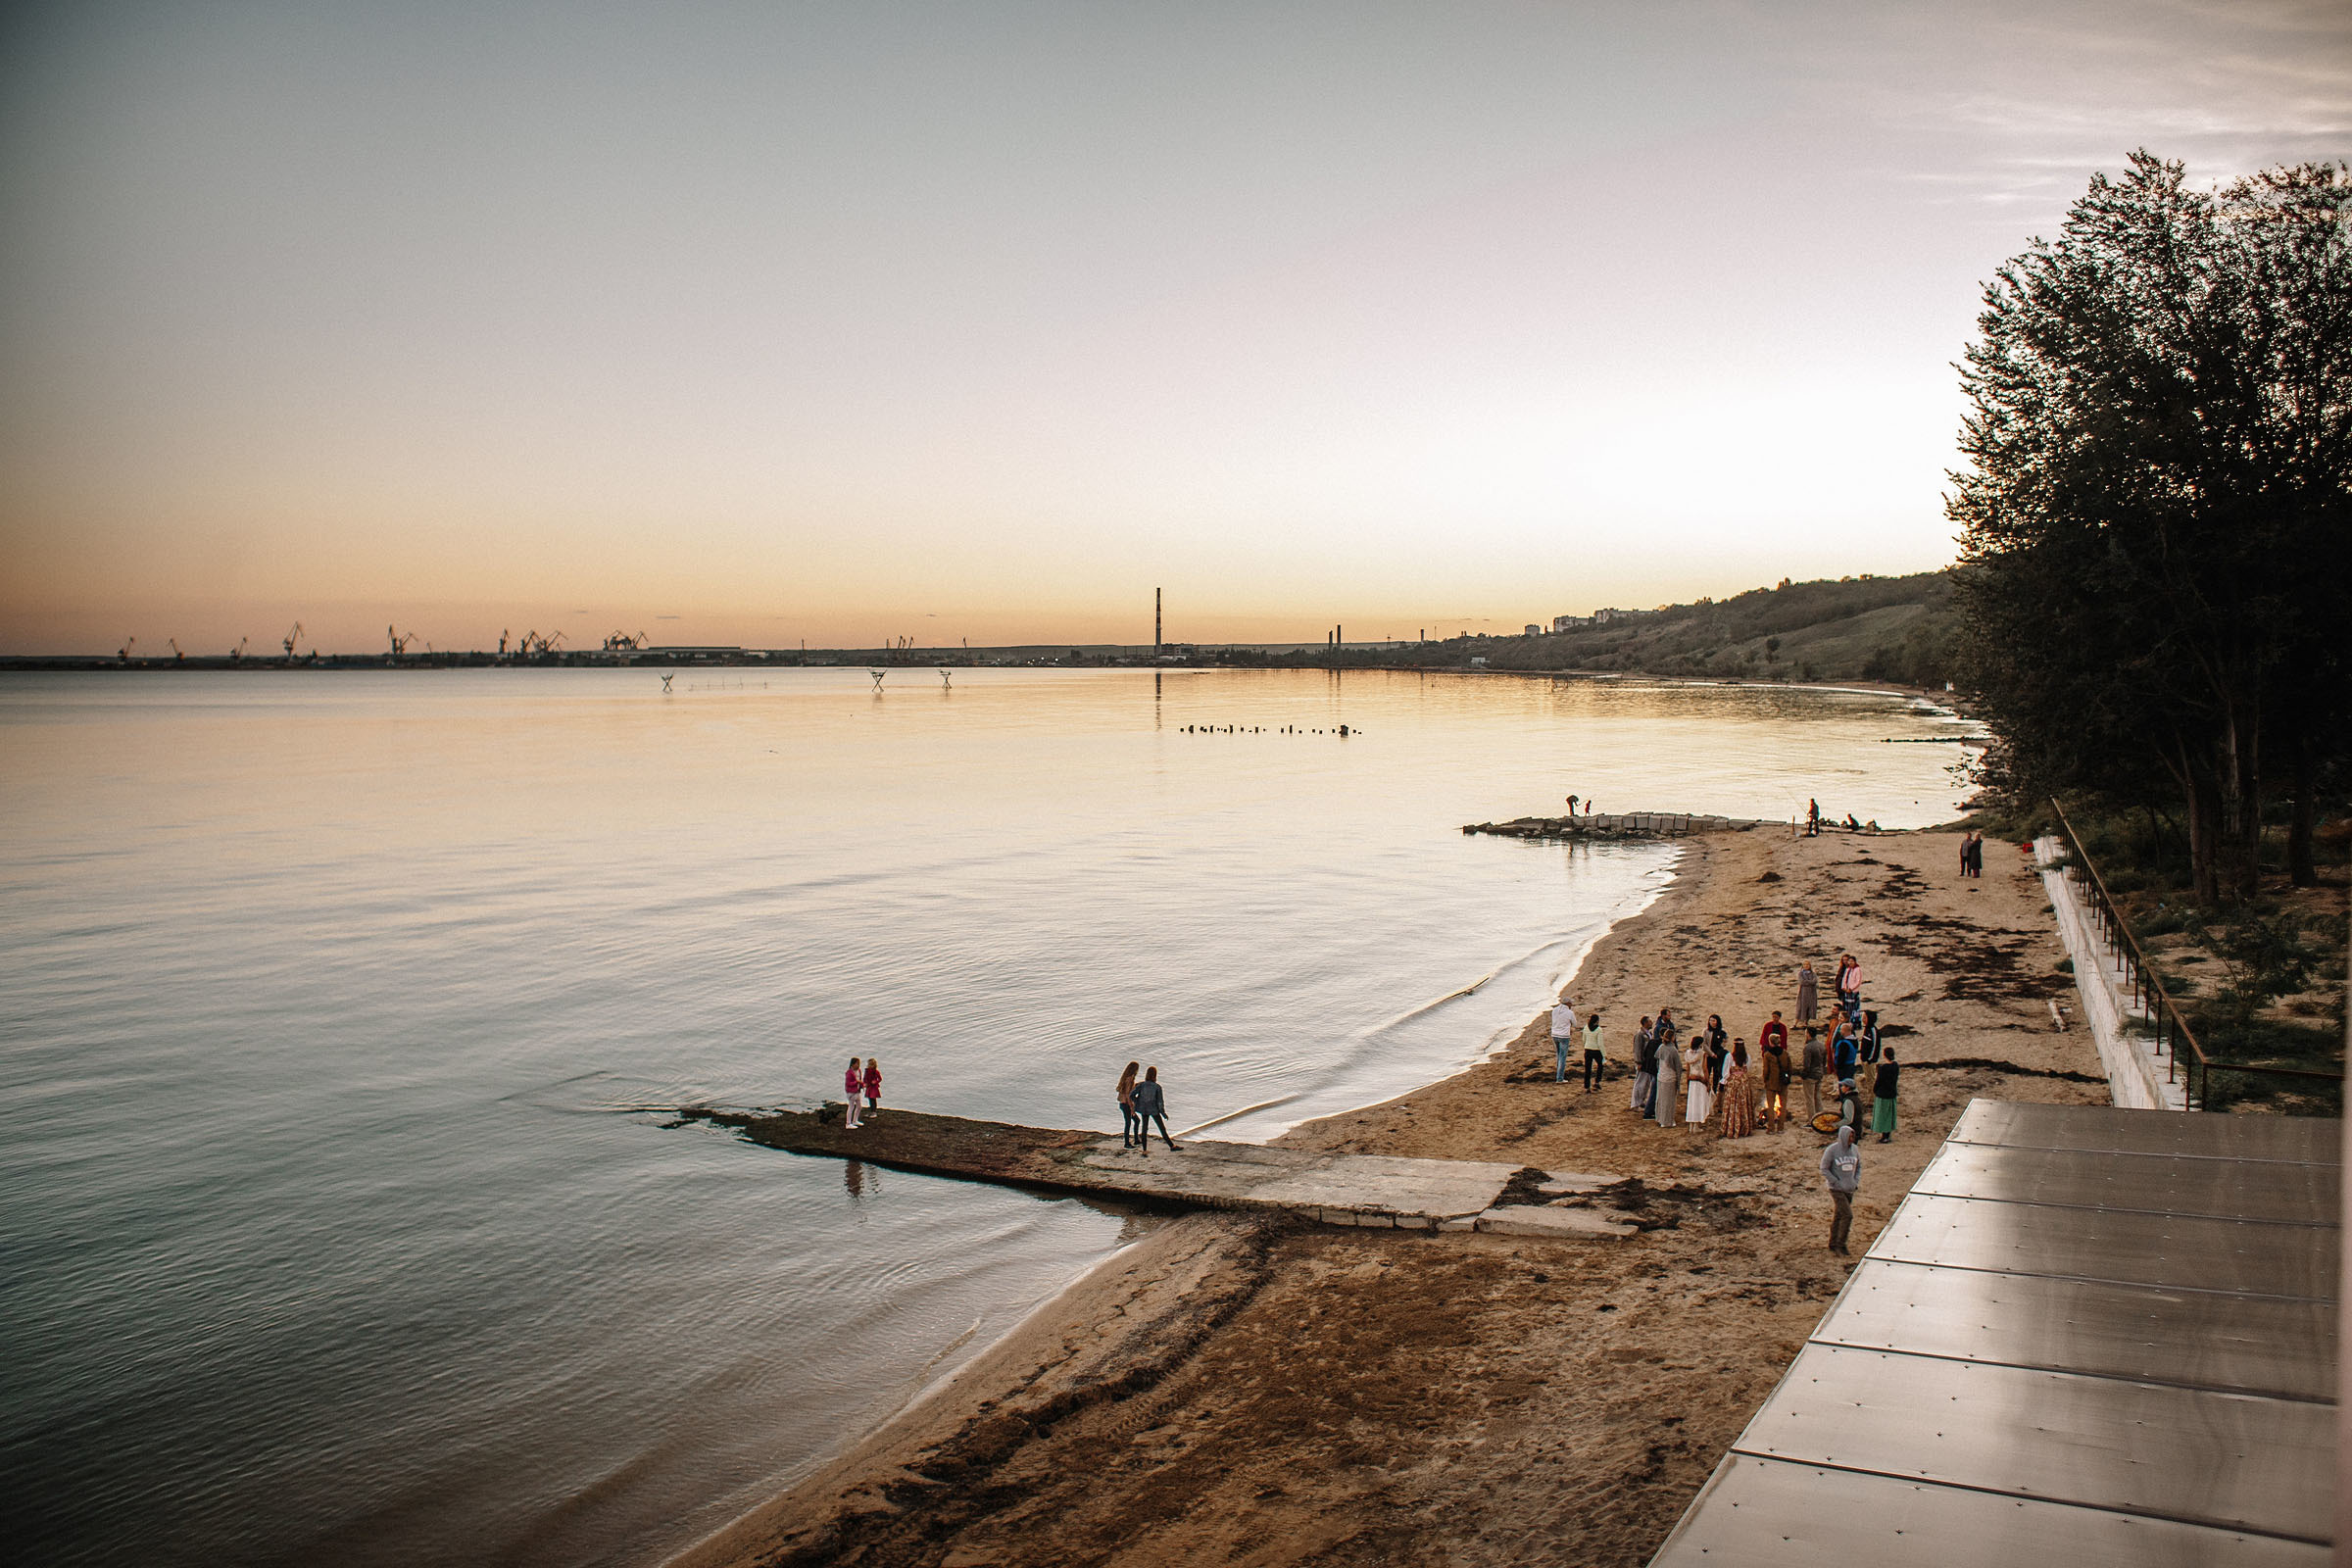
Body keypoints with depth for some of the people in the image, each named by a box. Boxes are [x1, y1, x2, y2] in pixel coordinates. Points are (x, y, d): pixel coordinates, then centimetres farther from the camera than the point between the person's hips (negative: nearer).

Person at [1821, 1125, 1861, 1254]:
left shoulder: (1854, 1149, 3)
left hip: (1850, 1190, 5)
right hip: (1836, 1190, -5)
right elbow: (1824, 1169, -9)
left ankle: (1833, 1244, 25)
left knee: (1838, 1216, 14)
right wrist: (1837, 1183, -14)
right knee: (1847, 1216, -13)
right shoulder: (1832, 1150, -13)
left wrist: (1856, 1182, 4)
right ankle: (1840, 1245, -3)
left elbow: (1858, 1166, 18)